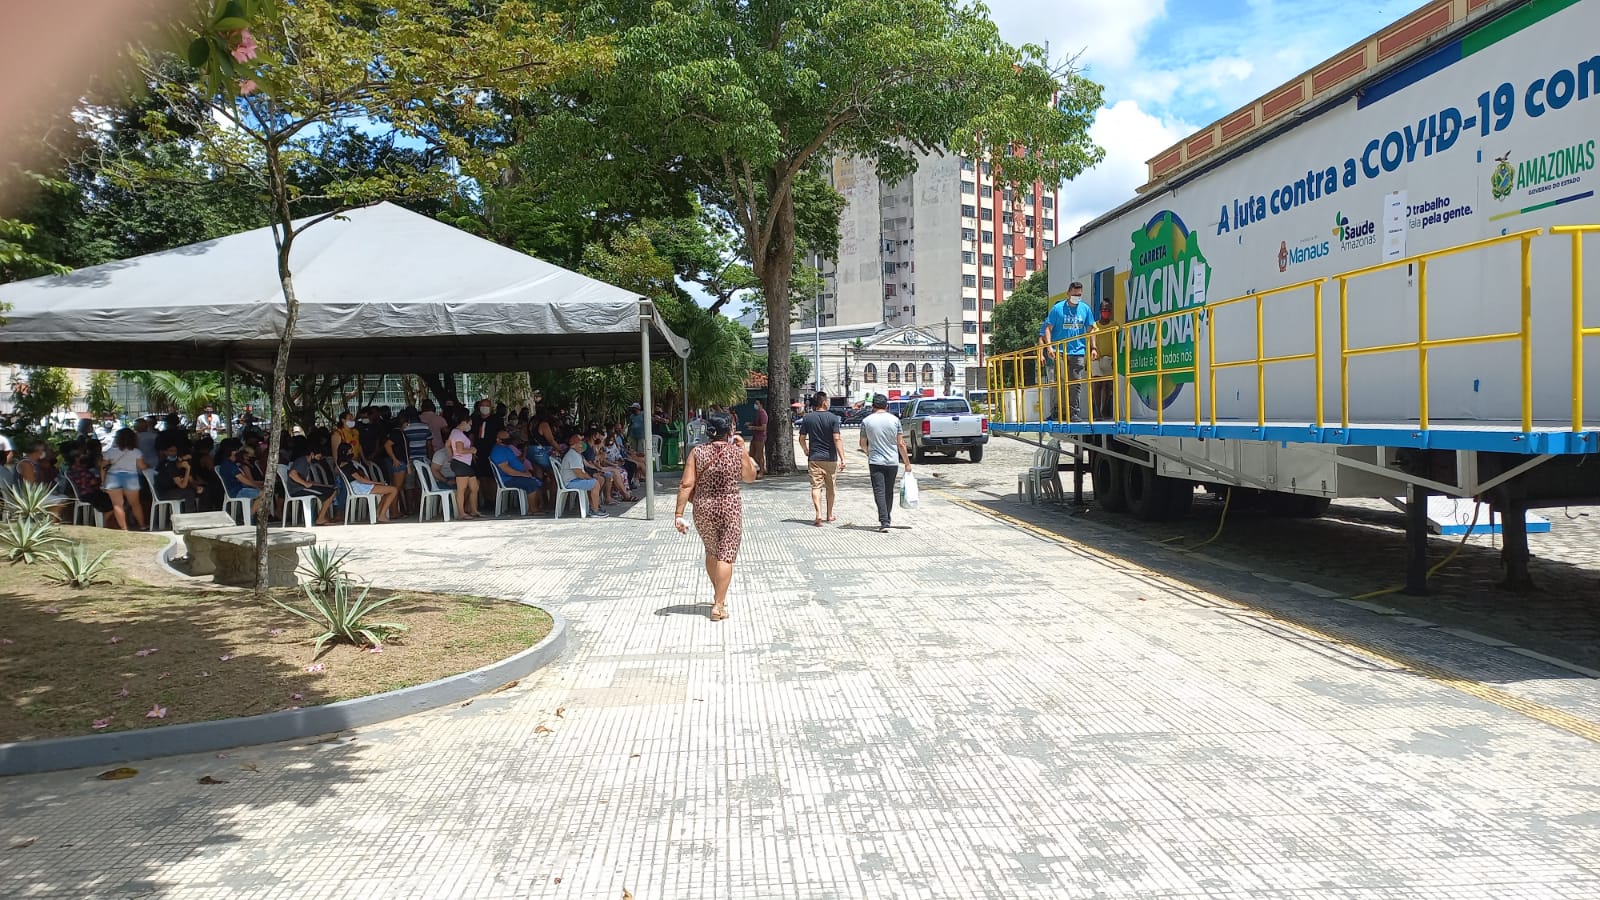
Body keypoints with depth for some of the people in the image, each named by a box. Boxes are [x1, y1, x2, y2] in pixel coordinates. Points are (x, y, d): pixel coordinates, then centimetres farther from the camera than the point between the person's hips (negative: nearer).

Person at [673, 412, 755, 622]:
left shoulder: (697, 452, -5)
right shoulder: (737, 452, -6)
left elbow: (686, 485, -10)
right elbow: (750, 477, 11)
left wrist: (679, 513, -8)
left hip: (703, 510, 3)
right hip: (730, 510, -2)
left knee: (711, 552, 22)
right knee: (726, 556, 2)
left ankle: (718, 594, 38)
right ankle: (718, 605, -2)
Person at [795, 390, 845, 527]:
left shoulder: (807, 418, -1)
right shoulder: (832, 418, -7)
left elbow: (802, 438, 4)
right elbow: (837, 439, -13)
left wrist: (805, 450, 24)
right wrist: (842, 459, -12)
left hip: (814, 458, 1)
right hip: (830, 458, -1)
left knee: (816, 486, -2)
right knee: (831, 487, 14)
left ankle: (819, 515, -19)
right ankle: (829, 515, 26)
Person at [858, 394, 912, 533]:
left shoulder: (866, 421, -3)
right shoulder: (894, 420, -1)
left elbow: (863, 444, 7)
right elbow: (901, 444, 0)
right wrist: (907, 462, 8)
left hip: (875, 462, -2)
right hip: (893, 462, 2)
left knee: (879, 492, -3)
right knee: (889, 492, 14)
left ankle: (884, 522, -14)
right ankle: (887, 520, 24)